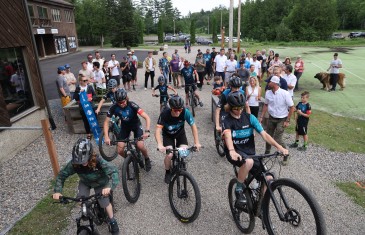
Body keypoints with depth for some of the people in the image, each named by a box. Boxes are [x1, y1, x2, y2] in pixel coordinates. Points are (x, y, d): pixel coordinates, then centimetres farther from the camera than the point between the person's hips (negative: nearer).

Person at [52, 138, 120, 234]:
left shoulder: (98, 161, -40)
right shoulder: (74, 163, -31)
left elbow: (114, 171, -49)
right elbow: (61, 175, -18)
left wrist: (109, 186, -65)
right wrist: (57, 191, -32)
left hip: (100, 183, -3)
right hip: (85, 182, 3)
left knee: (105, 202, -12)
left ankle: (112, 221, 16)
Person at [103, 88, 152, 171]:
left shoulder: (132, 105, -31)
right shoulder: (114, 107, -24)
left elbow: (147, 118, -34)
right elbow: (106, 122, -16)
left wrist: (147, 131, -49)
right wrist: (106, 137, -29)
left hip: (136, 124, -2)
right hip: (124, 126, 3)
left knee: (140, 146, -23)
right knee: (120, 150, -9)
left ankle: (147, 159, 9)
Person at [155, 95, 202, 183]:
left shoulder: (185, 112, -31)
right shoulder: (165, 114, -34)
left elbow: (193, 126, -22)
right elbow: (158, 130, -37)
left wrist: (197, 142, -27)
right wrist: (160, 145, -52)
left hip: (180, 133, 2)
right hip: (168, 134, -1)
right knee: (169, 155, -21)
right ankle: (167, 172, 10)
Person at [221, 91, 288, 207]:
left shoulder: (249, 117, 1)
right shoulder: (227, 121, -8)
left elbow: (264, 134, -7)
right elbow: (227, 136, -30)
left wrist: (279, 146, -22)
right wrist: (232, 151, -50)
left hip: (250, 152, 4)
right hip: (235, 153, -4)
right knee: (248, 162, -37)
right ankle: (239, 190, -12)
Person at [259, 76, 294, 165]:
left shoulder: (285, 93, -21)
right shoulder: (268, 93, -8)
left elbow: (291, 107, -13)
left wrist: (287, 121, -14)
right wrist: (261, 117, 3)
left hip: (281, 119, -5)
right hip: (271, 118, 5)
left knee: (277, 139, -8)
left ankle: (285, 155, 15)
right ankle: (267, 152, 35)